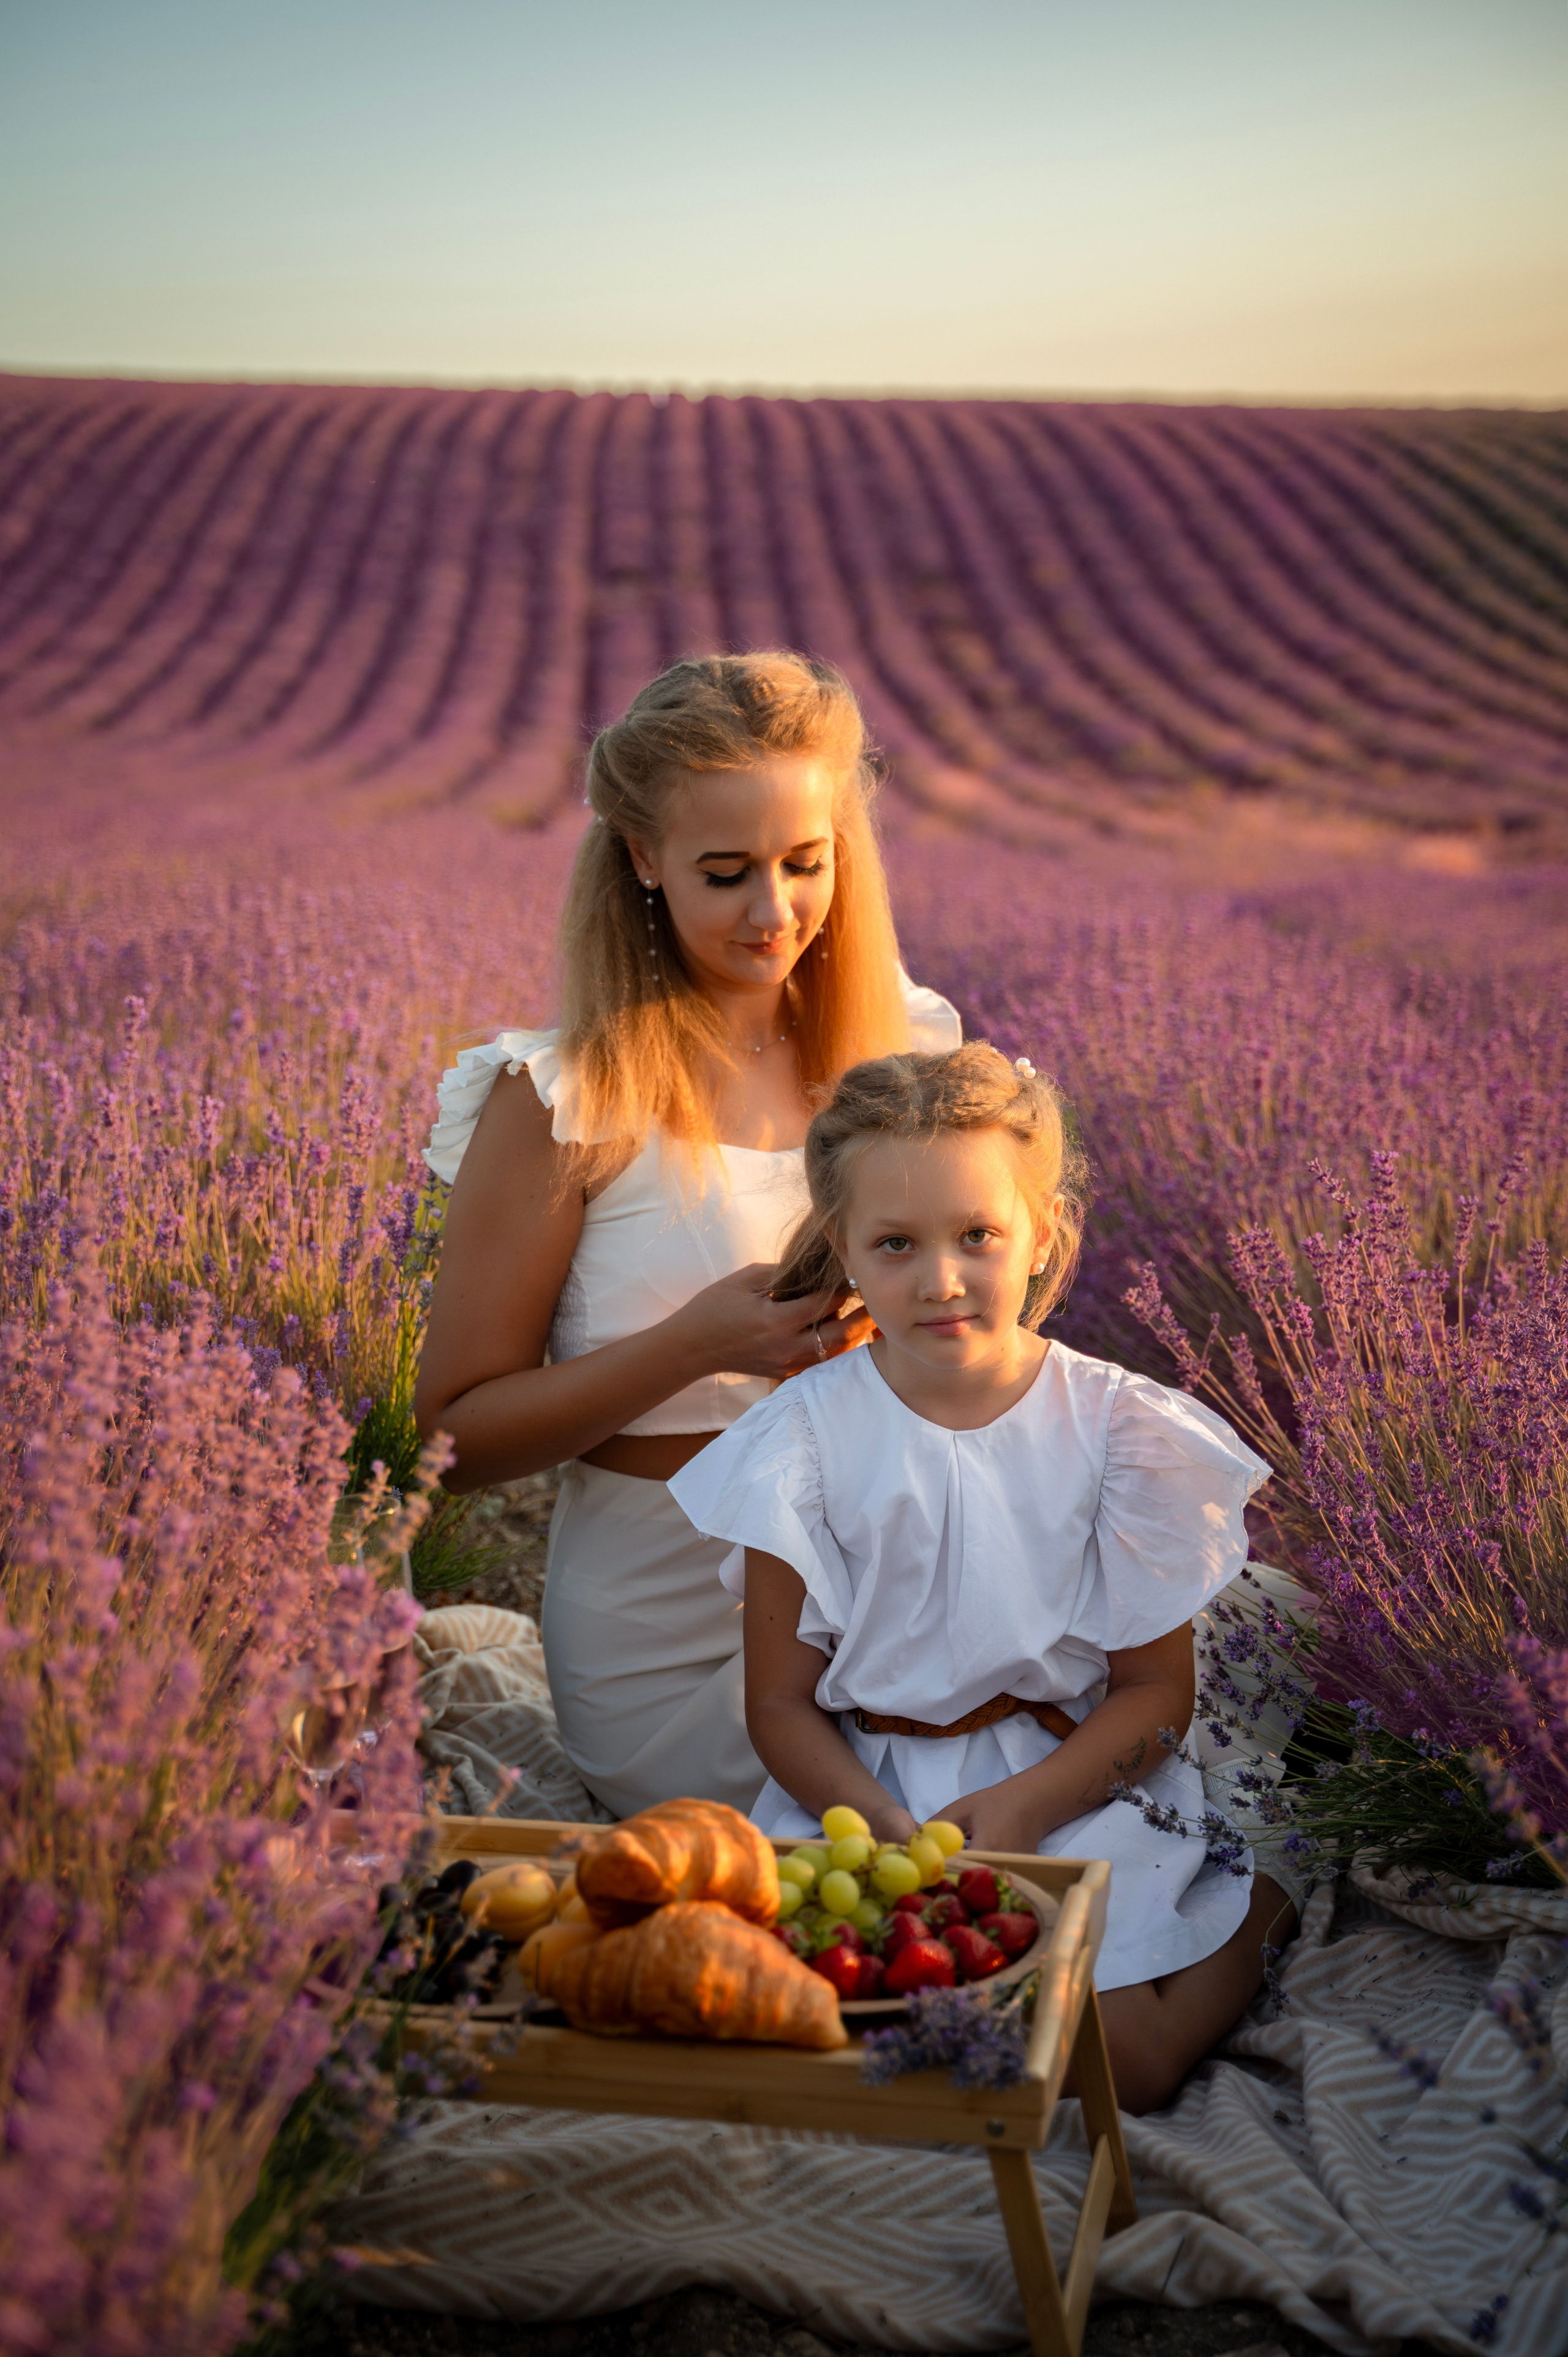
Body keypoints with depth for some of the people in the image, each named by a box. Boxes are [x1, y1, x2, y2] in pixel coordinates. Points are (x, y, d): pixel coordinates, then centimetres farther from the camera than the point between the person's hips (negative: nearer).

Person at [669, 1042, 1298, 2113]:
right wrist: (891, 1832, -19)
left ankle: (1246, 1911, 12)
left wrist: (1020, 1807, -18)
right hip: (857, 1793, 1)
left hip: (1076, 1782, -1)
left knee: (1119, 2060, -18)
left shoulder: (1117, 1426, -4)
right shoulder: (806, 1437, -4)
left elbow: (1157, 1687, -1)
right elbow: (782, 1703, -1)